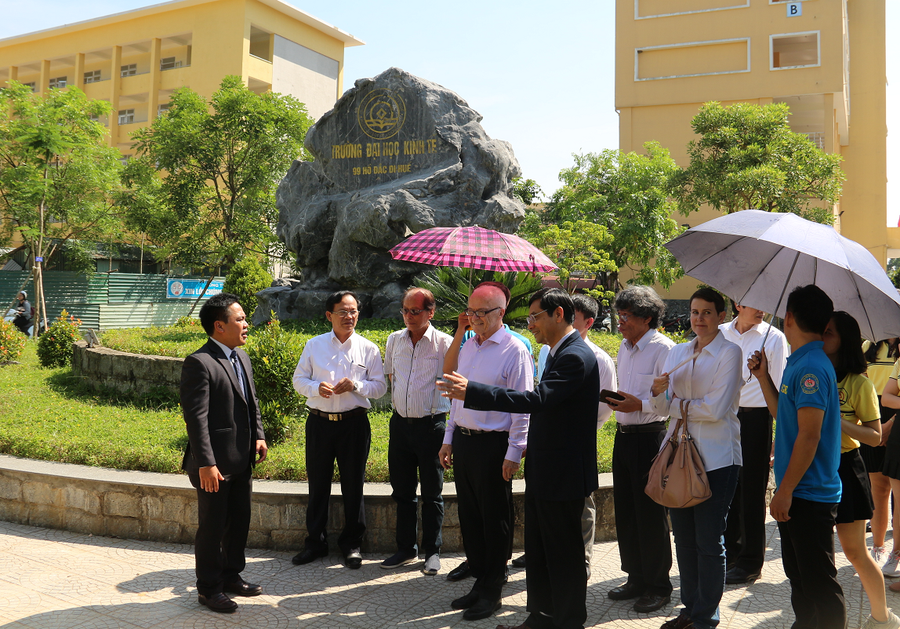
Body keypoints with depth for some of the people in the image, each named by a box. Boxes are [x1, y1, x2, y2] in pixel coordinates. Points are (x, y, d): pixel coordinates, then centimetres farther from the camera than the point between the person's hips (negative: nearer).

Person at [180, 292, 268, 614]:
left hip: (242, 459, 9)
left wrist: (258, 435, 10)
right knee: (213, 526, 5)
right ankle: (208, 588, 22)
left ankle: (231, 575, 37)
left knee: (240, 521, 19)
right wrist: (206, 463, -24)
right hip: (216, 462, -8)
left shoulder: (242, 357, 11)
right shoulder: (199, 363, -17)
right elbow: (196, 417, -21)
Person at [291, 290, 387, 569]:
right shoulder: (314, 346, 5)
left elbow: (380, 387, 2)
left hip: (354, 423, -1)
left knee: (353, 486, 7)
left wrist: (355, 385, -16)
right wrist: (316, 387, -13)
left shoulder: (369, 349, 2)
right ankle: (315, 542, 25)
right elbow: (299, 379, 8)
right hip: (319, 422, 1)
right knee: (317, 484, 10)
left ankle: (351, 544, 22)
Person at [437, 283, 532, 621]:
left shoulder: (514, 350, -10)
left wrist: (513, 453, -15)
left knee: (495, 520, 4)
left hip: (493, 445, -7)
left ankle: (492, 591, 18)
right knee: (469, 516, 15)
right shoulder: (468, 346, 11)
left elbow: (522, 406, -12)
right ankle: (479, 580, 30)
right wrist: (449, 438, 16)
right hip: (463, 441, 7)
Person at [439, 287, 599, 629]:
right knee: (537, 550, 18)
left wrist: (471, 392, -33)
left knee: (564, 553, 5)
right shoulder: (558, 352, 12)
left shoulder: (576, 356, -20)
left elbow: (537, 399, -31)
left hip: (563, 474, -10)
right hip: (543, 471, 10)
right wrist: (532, 444, 21)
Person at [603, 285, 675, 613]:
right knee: (625, 510, 14)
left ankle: (658, 586, 17)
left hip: (650, 436, -8)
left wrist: (640, 404, -24)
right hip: (624, 435, 8)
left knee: (651, 513, 1)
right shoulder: (625, 347, 14)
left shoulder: (663, 348, -12)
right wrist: (615, 400, 5)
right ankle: (636, 578, 29)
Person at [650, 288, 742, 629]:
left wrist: (675, 403, -4)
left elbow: (716, 409, -14)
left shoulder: (729, 353, -5)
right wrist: (659, 391, -13)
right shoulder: (677, 353, 11)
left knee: (709, 540, 1)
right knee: (683, 537, 11)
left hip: (716, 457, -5)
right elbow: (662, 407, 8)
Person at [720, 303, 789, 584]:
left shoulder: (774, 337, -4)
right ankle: (729, 551, 29)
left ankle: (751, 561, 18)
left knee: (751, 492, 4)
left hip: (755, 418, -4)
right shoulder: (720, 333, 6)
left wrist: (777, 436, -8)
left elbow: (778, 391, -4)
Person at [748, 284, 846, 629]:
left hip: (810, 496, -10)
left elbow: (809, 435, -24)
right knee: (799, 575, 21)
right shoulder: (799, 362, 11)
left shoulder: (812, 367, -19)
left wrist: (785, 490, -22)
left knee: (819, 584, 0)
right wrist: (763, 376, 15)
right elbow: (782, 413, 21)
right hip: (795, 493, 10)